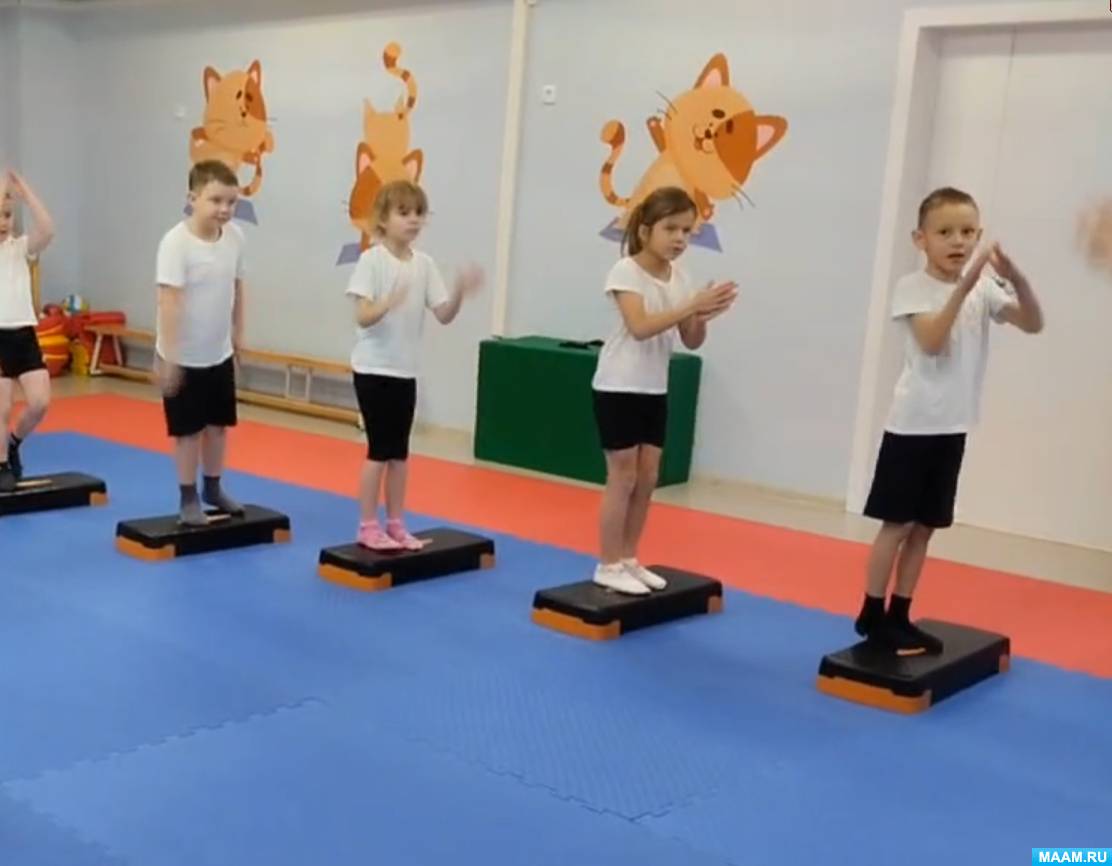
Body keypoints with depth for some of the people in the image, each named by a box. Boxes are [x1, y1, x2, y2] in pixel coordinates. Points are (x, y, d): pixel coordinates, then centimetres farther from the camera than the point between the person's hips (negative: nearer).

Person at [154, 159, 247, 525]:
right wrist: (168, 356, -27)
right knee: (189, 429, 5)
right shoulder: (176, 242, -23)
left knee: (219, 424, 17)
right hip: (185, 356, -6)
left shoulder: (235, 236, -5)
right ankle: (189, 498, 19)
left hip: (220, 352, 6)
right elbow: (169, 301, -26)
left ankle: (213, 488, 34)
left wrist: (237, 331, 15)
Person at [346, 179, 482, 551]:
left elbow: (444, 315, 1)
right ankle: (368, 526, 9)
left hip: (405, 370, 5)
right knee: (380, 450, -2)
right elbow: (363, 317, -20)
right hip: (373, 369, -5)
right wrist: (389, 302, -40)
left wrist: (459, 292, -18)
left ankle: (396, 524, 20)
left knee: (400, 451, 10)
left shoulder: (425, 264, 3)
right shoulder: (372, 259, -12)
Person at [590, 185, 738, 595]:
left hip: (654, 390, 7)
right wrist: (691, 306, -29)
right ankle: (608, 565, 7)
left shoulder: (678, 277, 6)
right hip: (618, 388, -7)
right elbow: (640, 327, -27)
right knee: (623, 478, -3)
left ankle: (627, 559, 20)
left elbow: (691, 342, 5)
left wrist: (704, 317, -15)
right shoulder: (626, 271, -13)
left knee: (647, 478, 9)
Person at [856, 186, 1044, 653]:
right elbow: (932, 341, -23)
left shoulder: (984, 289, 5)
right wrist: (963, 286, -30)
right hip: (913, 424, -6)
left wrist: (1017, 278, -20)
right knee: (898, 524, -1)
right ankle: (871, 616, 10)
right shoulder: (912, 286, -10)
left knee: (924, 527, 11)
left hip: (953, 427, 6)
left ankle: (899, 617, 20)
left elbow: (1033, 324, -5)